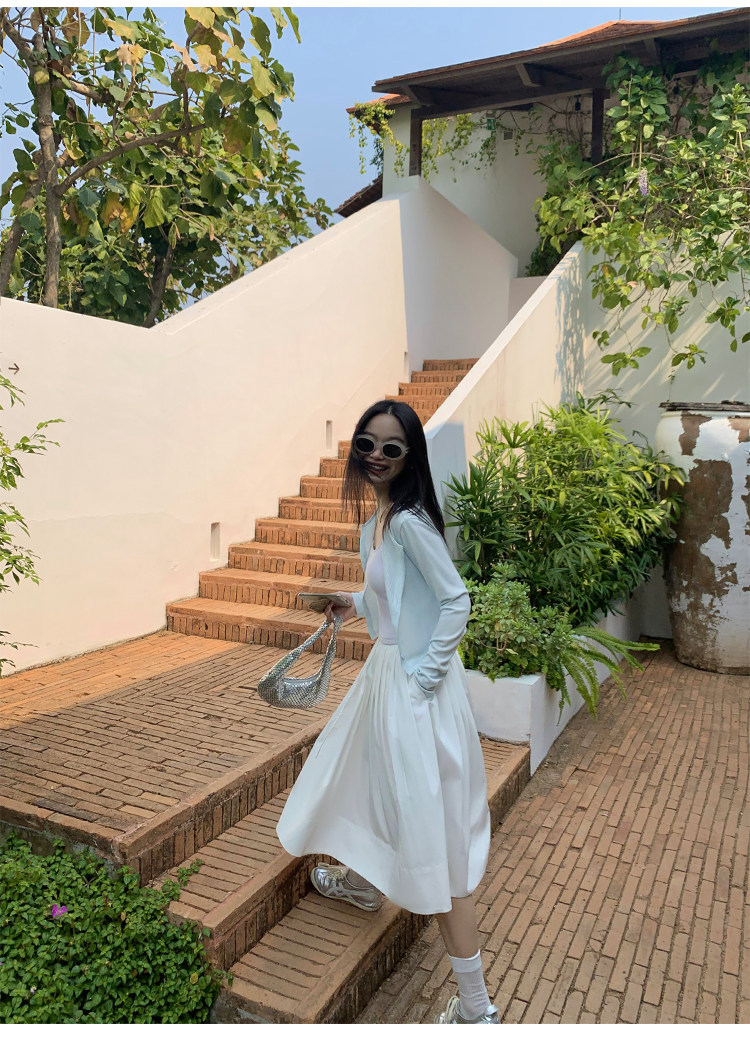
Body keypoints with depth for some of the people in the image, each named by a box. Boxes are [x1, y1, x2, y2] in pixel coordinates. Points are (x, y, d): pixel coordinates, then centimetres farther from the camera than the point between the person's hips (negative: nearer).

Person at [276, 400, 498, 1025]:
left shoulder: (409, 520, -20)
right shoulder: (379, 517, 8)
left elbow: (456, 601, -22)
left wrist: (424, 674, -19)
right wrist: (356, 604, 16)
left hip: (414, 684, -10)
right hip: (386, 669, 10)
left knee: (432, 837, -3)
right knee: (364, 770, 30)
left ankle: (476, 1009, 11)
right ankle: (365, 883, 59)